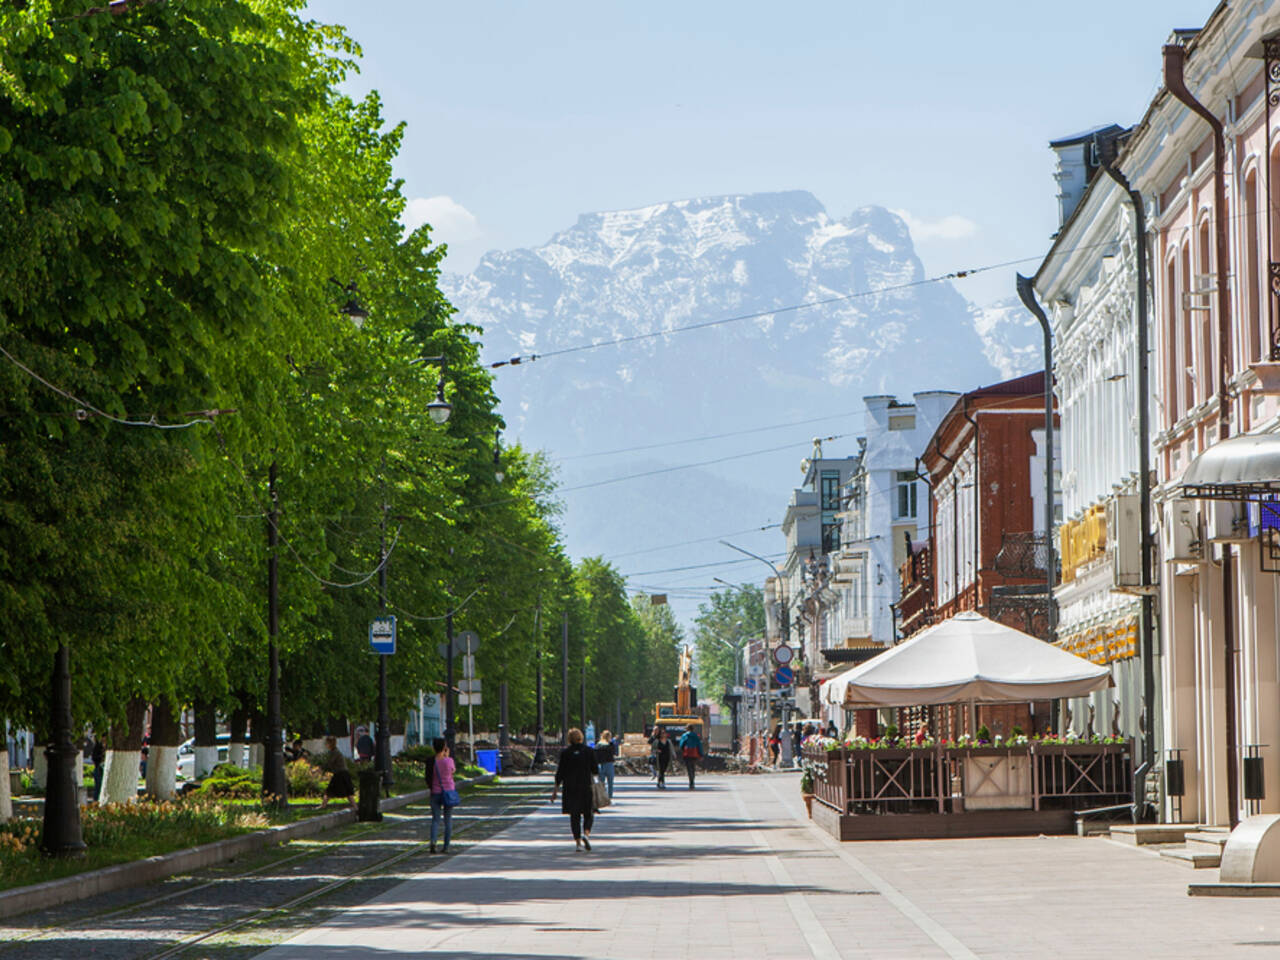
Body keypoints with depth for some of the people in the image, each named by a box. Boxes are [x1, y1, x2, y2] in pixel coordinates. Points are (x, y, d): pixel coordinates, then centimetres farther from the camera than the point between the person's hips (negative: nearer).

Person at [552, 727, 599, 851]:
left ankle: (578, 842, 0)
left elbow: (560, 772, -2)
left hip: (570, 788, 0)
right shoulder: (589, 751, -3)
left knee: (574, 815, 6)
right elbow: (595, 770, 0)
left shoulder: (565, 752, -3)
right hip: (586, 787, 0)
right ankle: (586, 833, -16)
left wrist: (556, 789, 4)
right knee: (588, 814, 10)